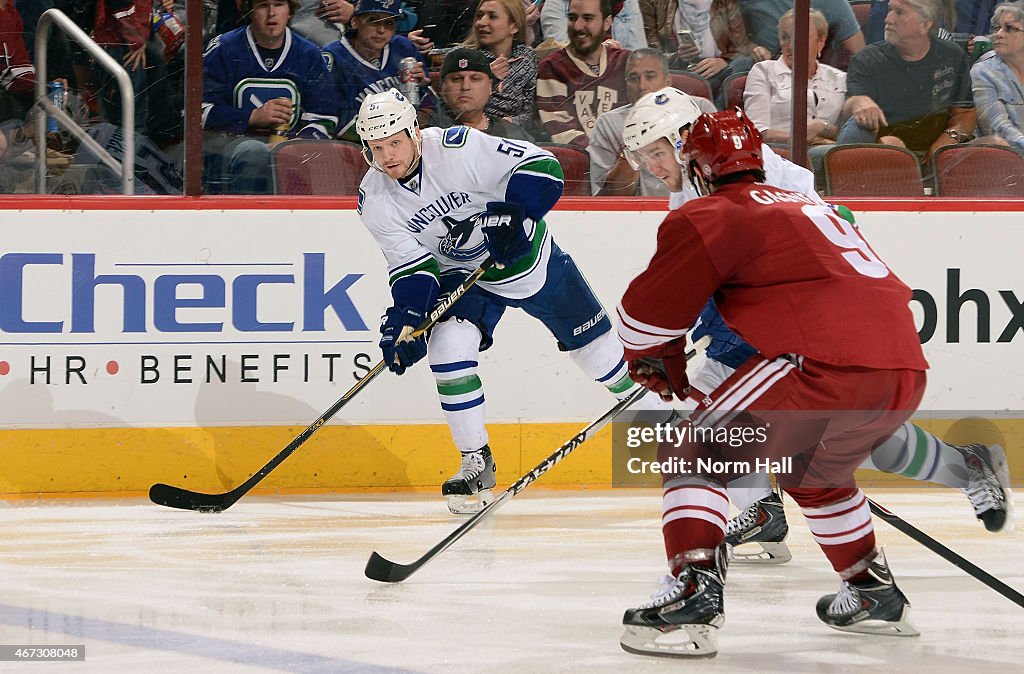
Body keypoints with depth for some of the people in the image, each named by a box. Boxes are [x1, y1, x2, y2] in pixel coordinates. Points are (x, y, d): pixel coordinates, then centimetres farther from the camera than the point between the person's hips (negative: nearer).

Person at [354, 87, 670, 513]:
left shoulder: (458, 148, -30)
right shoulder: (374, 202, -17)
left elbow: (540, 166, -27)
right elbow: (411, 264, -15)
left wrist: (514, 215, -40)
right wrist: (405, 317, -30)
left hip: (529, 255, -2)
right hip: (462, 274, 2)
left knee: (591, 341, 10)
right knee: (448, 347, -23)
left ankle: (653, 414, 35)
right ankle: (476, 464, -9)